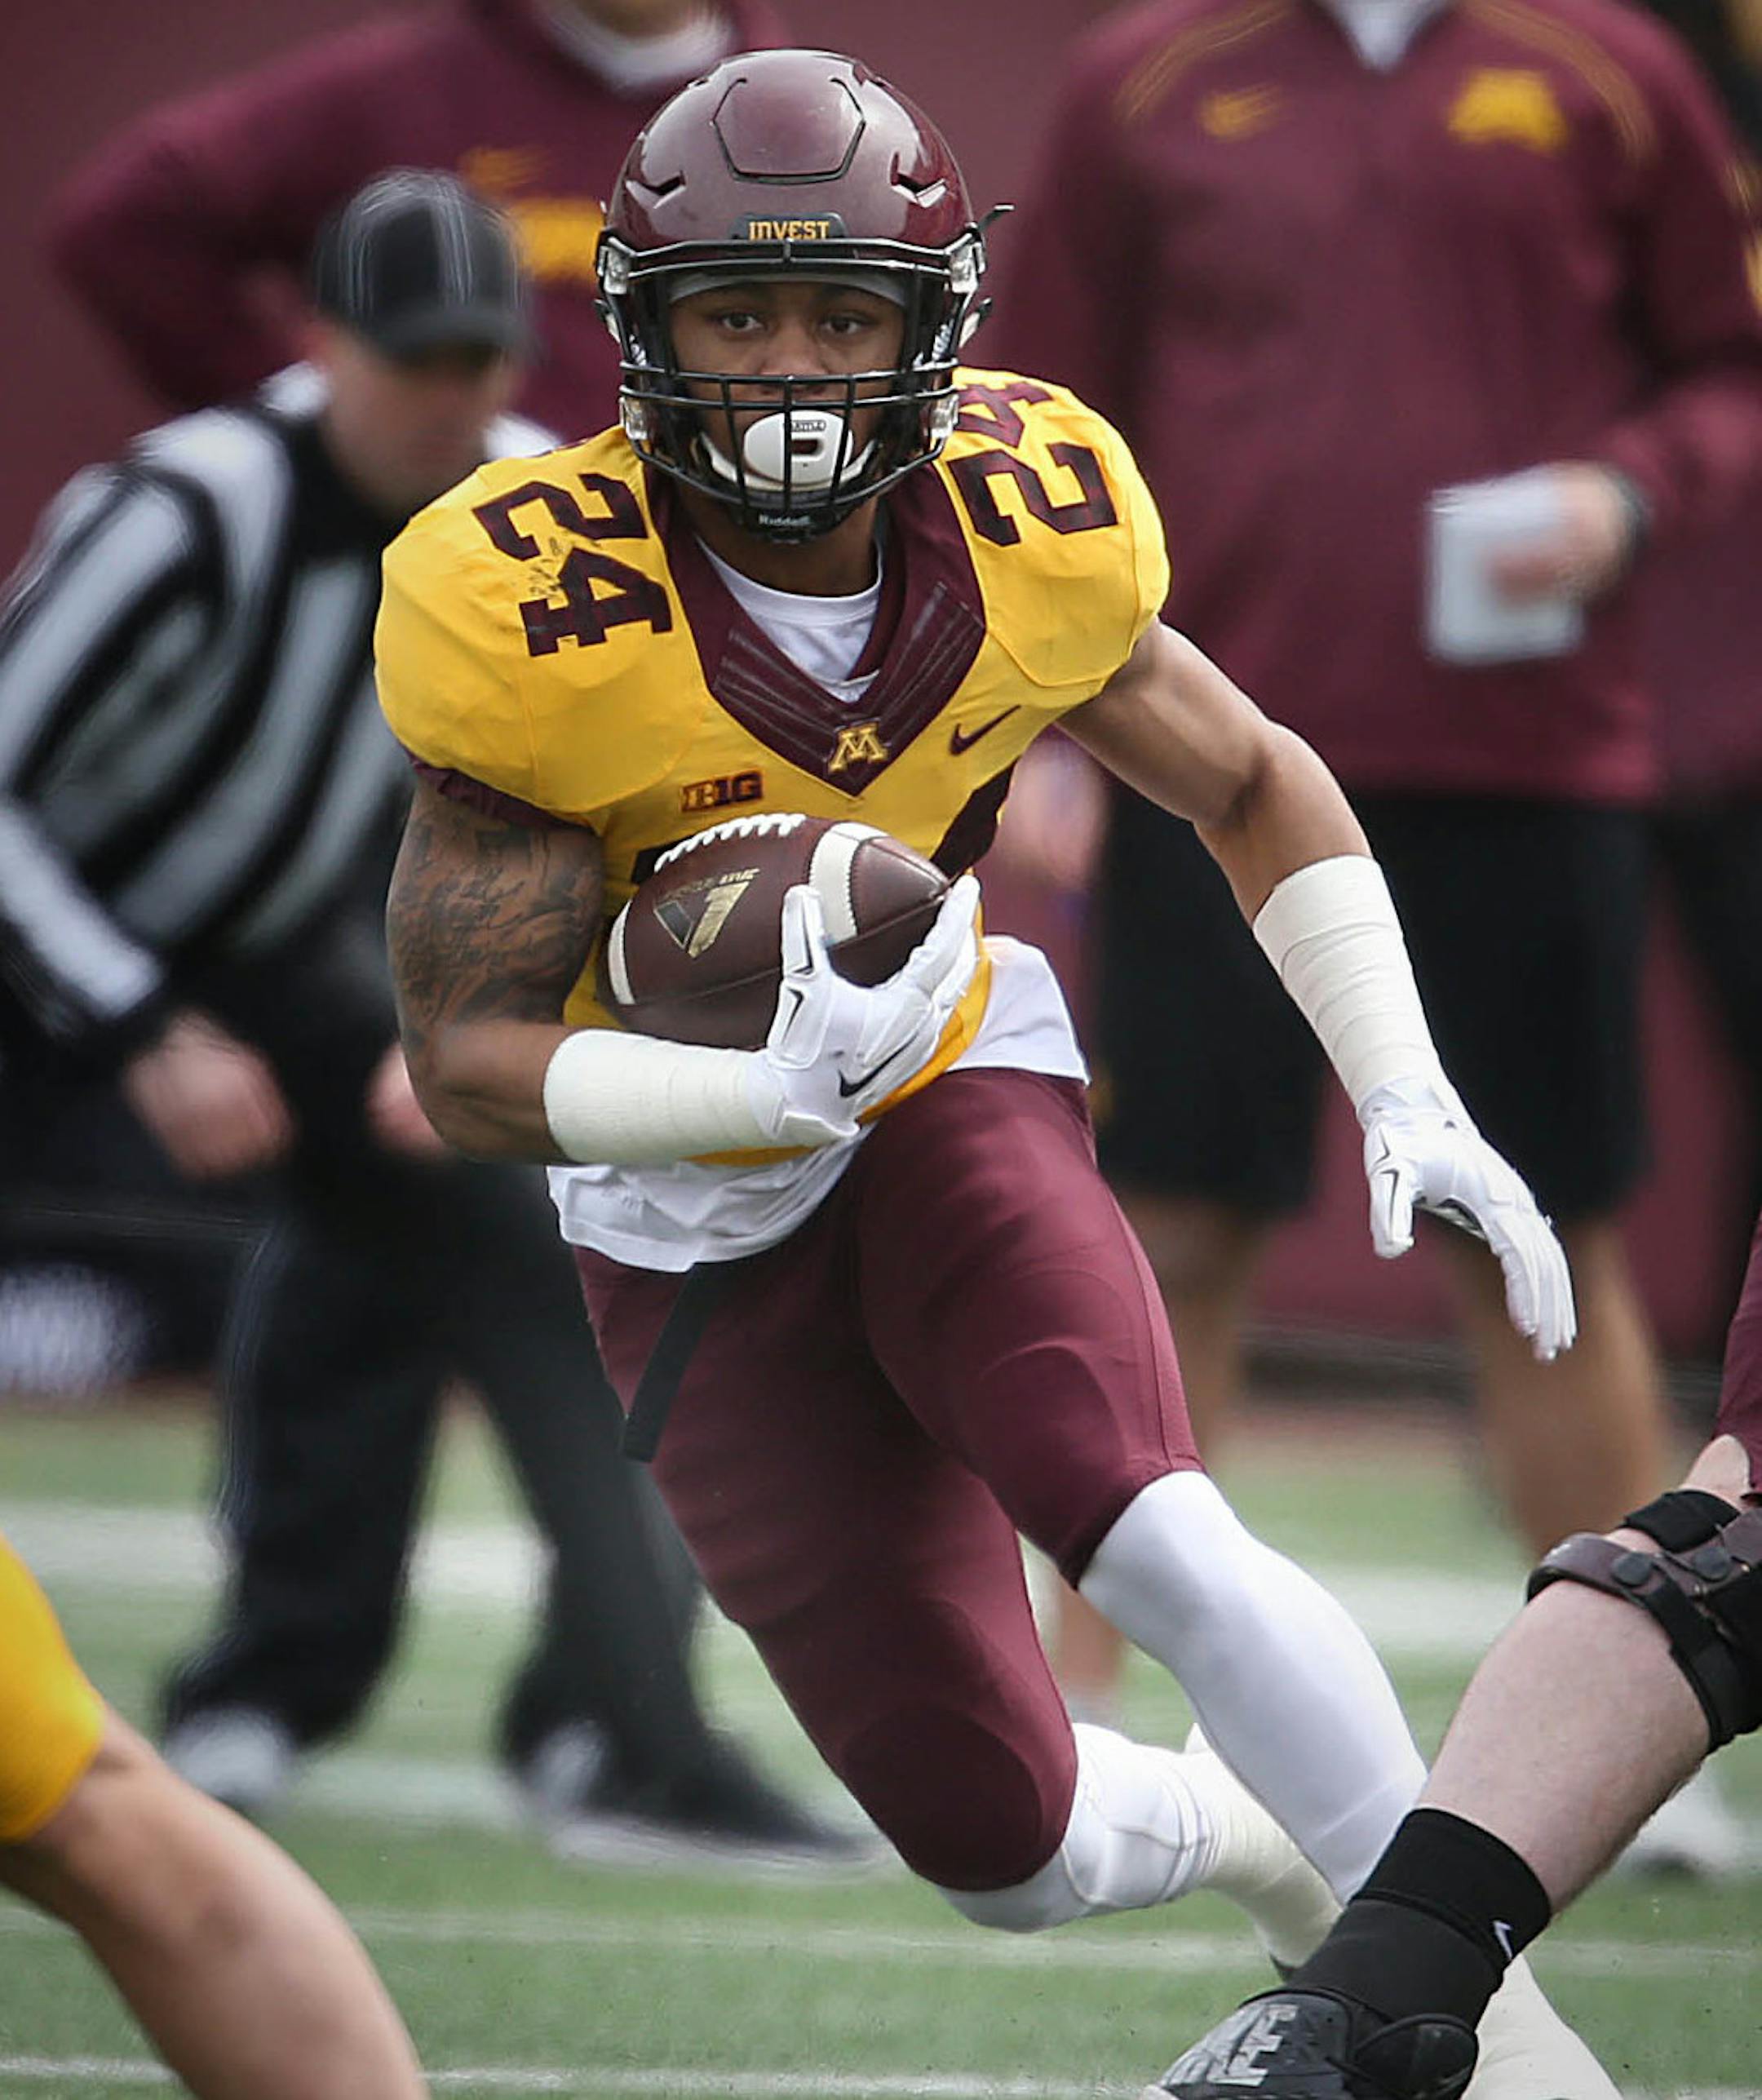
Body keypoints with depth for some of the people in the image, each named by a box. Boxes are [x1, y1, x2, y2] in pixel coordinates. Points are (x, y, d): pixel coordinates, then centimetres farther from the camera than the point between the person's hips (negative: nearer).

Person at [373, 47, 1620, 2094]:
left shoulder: (1027, 529, -14)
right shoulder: (541, 614, -25)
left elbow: (1256, 791, 5)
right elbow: (468, 1059, -22)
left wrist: (1409, 1099, -5)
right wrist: (765, 1093, -38)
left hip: (958, 1098, 1)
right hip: (705, 1225, -1)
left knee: (1160, 1548, -29)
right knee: (1008, 1848, -3)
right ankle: (1260, 1836, 33)